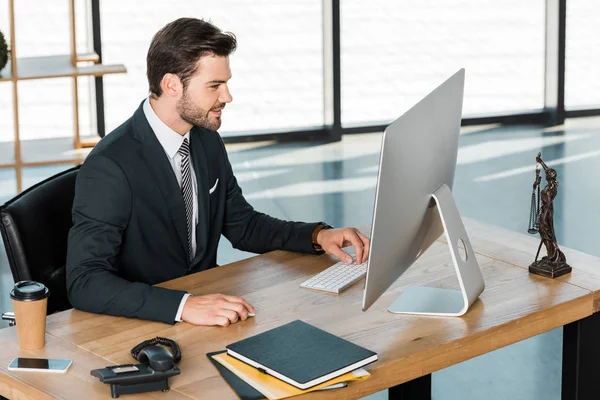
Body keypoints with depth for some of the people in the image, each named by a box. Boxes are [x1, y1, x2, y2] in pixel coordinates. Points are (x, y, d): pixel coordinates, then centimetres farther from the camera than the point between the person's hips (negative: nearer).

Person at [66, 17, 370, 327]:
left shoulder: (207, 141, 4)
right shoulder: (109, 166, -20)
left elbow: (242, 225, 18)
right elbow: (84, 282, -27)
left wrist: (318, 235, 1)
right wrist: (183, 305, -38)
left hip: (206, 299, 7)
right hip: (138, 324, -7)